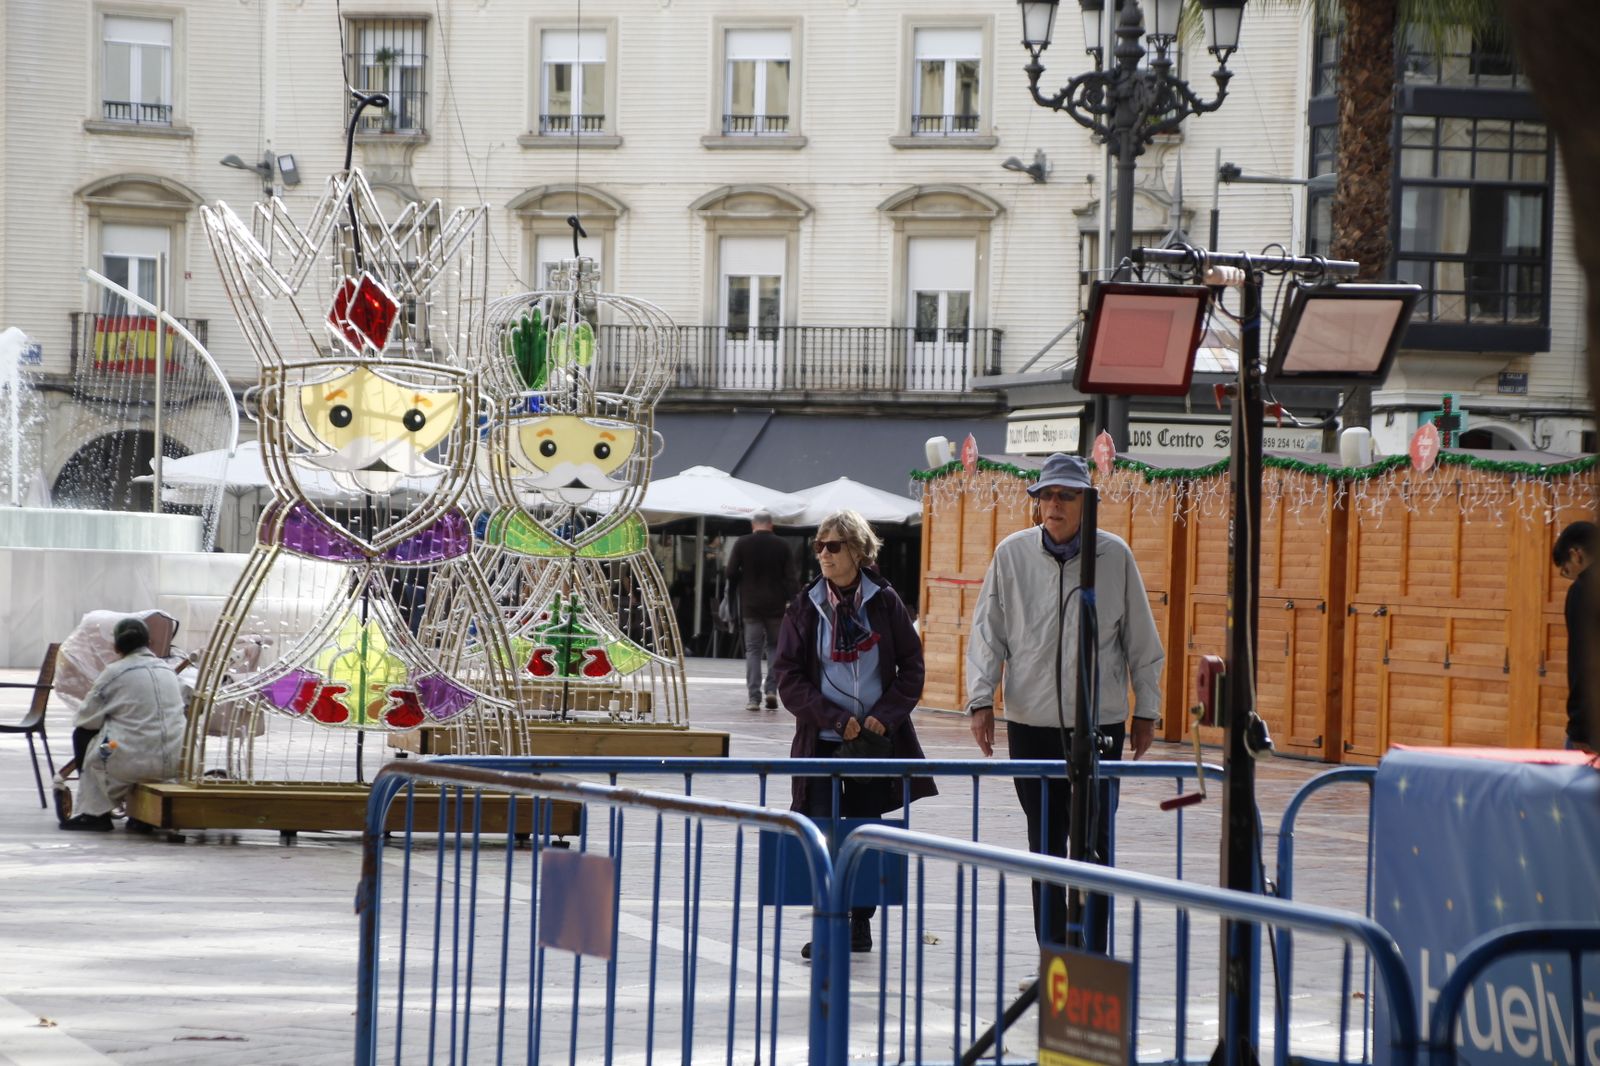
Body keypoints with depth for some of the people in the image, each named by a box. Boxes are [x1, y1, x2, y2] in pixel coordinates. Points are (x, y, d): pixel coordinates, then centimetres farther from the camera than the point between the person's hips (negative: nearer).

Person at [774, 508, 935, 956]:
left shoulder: (885, 602, 1)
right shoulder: (805, 607, 1)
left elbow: (912, 667, 4)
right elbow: (789, 676, -1)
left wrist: (885, 716, -9)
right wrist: (835, 719, -11)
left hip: (876, 738, 0)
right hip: (823, 741, 0)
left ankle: (861, 923, 17)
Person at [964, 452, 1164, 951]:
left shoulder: (1114, 555, 0)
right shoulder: (1011, 554, 1)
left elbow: (1141, 639, 7)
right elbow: (987, 633, 5)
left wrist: (1146, 709, 8)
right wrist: (981, 700, -4)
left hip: (1100, 723, -1)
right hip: (1031, 722, 1)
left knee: (1093, 847, -4)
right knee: (1044, 846, 8)